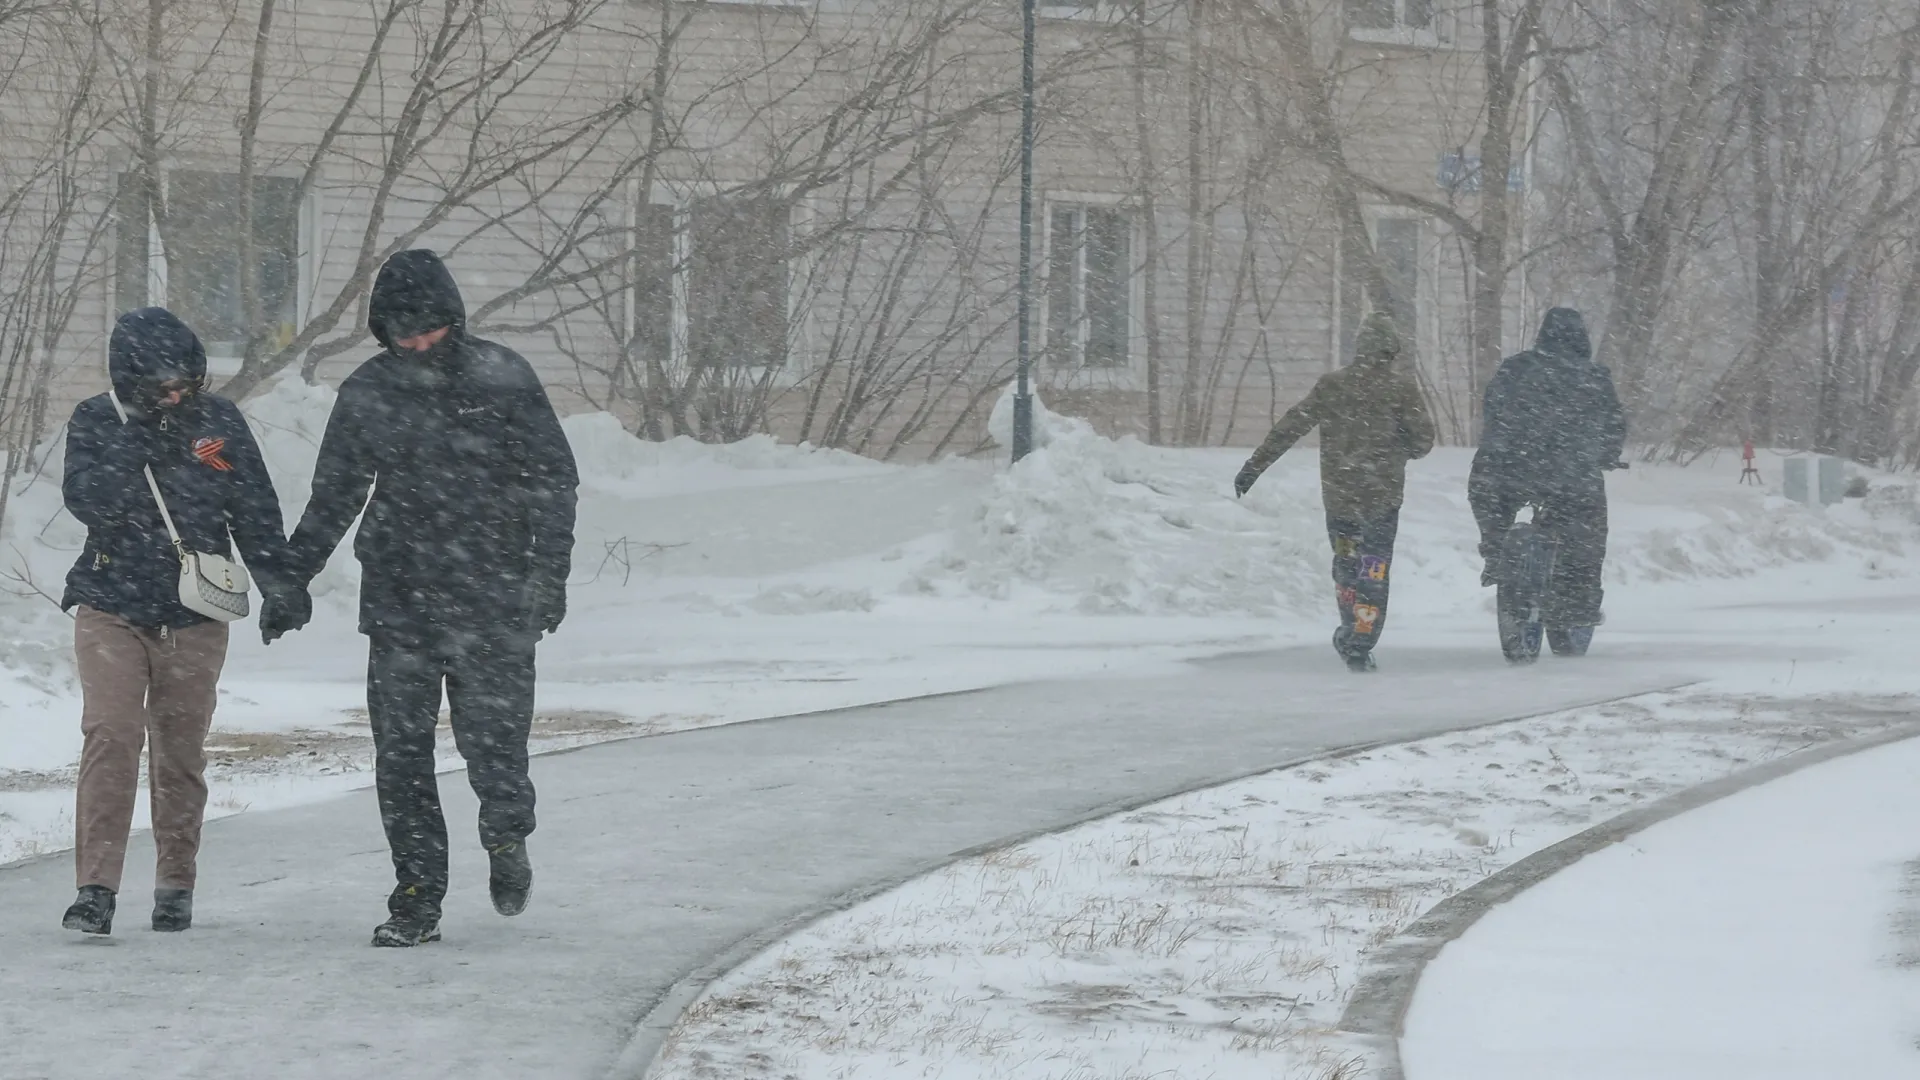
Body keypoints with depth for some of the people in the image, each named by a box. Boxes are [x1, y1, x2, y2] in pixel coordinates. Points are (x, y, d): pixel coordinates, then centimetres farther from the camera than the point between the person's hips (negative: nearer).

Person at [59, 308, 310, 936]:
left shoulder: (220, 424, 1)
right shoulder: (96, 423, -2)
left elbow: (257, 512, 7)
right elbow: (87, 501, -15)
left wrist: (281, 585, 5)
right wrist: (139, 444, -23)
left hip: (194, 619, 1)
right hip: (111, 609, -1)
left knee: (180, 749, 7)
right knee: (110, 737, -13)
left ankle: (176, 883, 17)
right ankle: (97, 885, -15)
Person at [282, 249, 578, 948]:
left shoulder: (502, 379, -2)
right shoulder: (368, 394, 6)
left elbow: (553, 477, 3)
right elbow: (333, 498, 17)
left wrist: (549, 572, -5)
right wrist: (289, 579, 13)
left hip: (492, 601, -3)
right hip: (398, 600, 3)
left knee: (493, 743, -5)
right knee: (401, 757, 0)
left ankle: (507, 837, 26)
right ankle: (417, 897, 8)